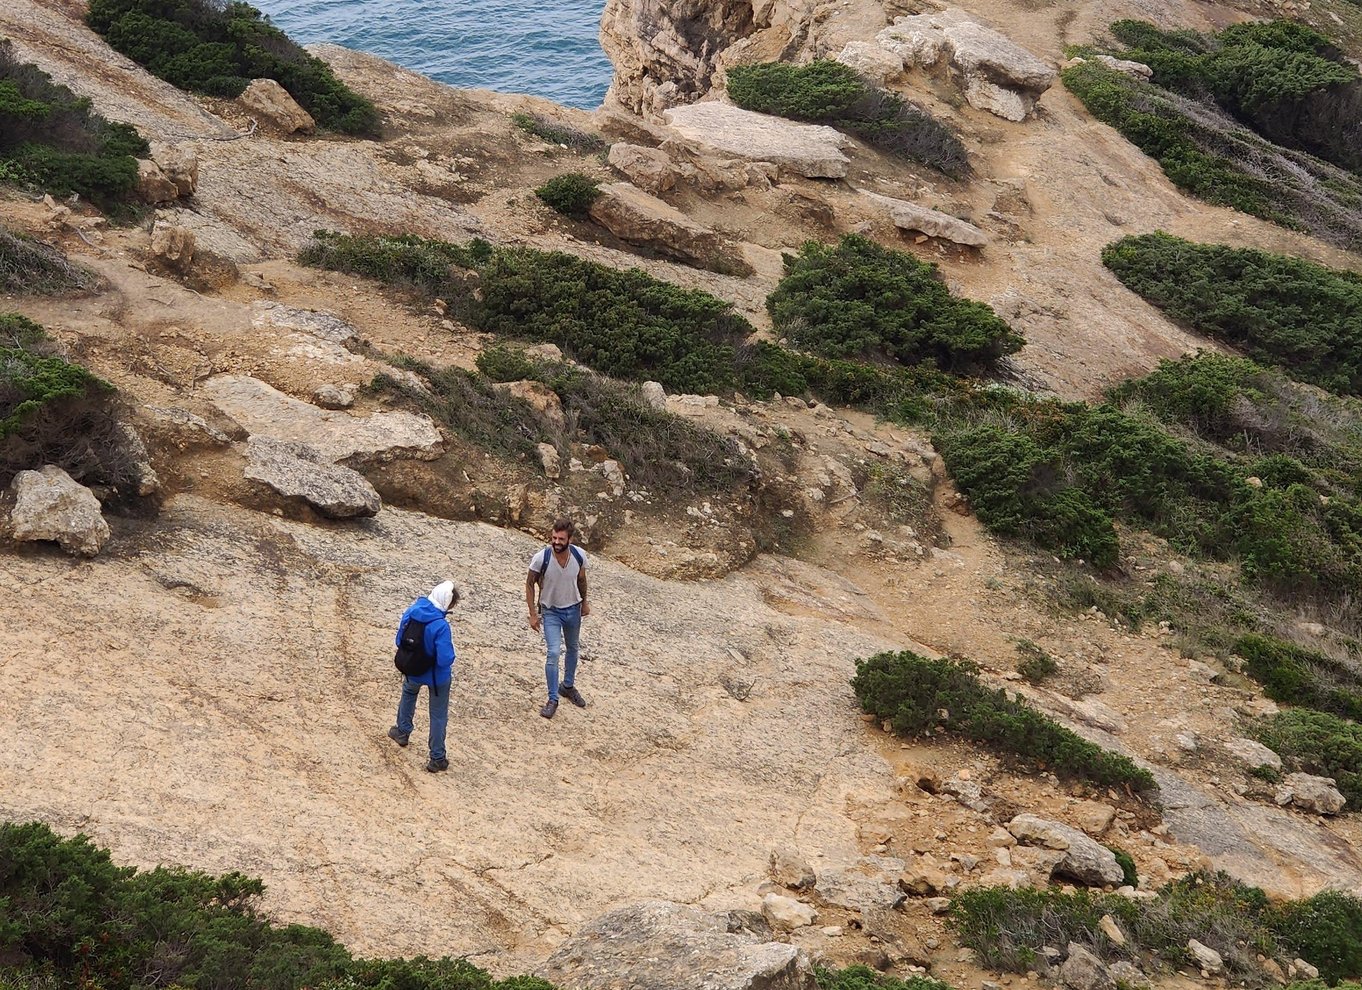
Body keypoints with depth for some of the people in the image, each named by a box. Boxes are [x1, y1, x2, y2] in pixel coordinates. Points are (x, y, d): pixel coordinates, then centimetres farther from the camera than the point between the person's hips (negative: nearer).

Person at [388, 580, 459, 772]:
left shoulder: (411, 612, -16)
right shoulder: (441, 626, -34)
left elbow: (399, 641, -2)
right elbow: (445, 659, -34)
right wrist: (450, 650, -12)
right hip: (437, 676, -5)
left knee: (408, 694, 38)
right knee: (438, 716, 16)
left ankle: (402, 732, 56)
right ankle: (437, 759, 26)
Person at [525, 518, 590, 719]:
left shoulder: (580, 555, -19)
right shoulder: (541, 558, -27)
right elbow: (530, 584, -11)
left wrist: (584, 602, 14)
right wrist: (533, 614, -11)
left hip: (573, 610, 4)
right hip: (551, 612, -4)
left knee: (572, 649, 21)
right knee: (553, 653, -14)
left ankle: (568, 686, 45)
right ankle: (553, 699, -1)